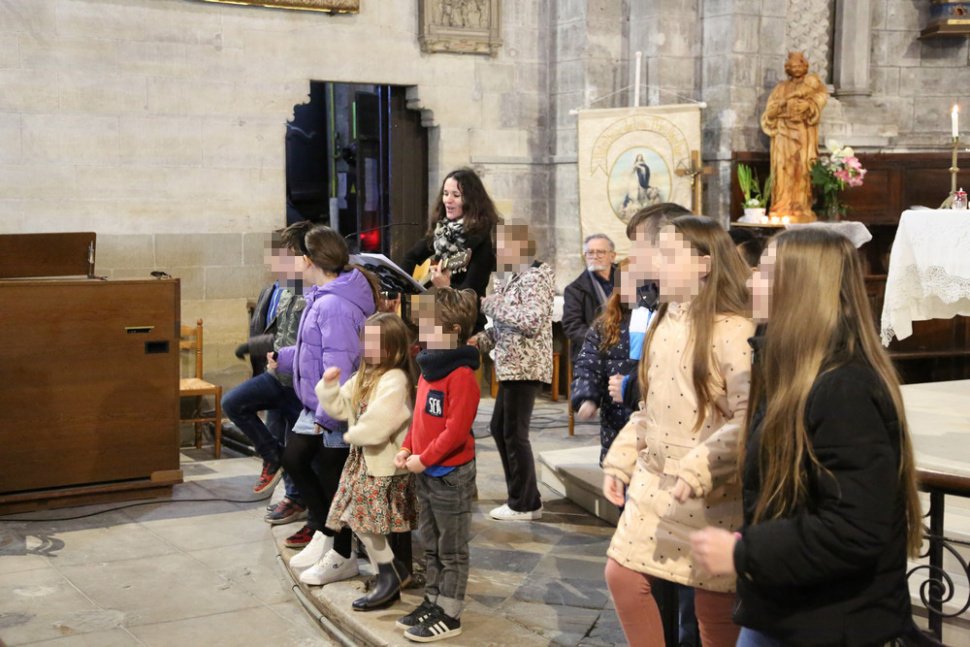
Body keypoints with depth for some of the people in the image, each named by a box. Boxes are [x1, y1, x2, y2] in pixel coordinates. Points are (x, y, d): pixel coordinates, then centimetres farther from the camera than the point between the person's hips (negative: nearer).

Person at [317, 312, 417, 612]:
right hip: (364, 458, 10)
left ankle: (390, 573, 6)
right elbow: (340, 407, 18)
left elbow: (379, 421, -27)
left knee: (364, 519, -10)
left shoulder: (395, 379, -18)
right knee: (360, 520, 11)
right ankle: (389, 579, 22)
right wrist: (329, 385, 0)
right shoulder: (365, 376, 12)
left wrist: (354, 435, -11)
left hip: (384, 462, -10)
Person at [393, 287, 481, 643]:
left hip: (451, 475, -9)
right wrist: (406, 449, 3)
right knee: (431, 545, 19)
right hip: (427, 473, 9)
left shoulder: (461, 375, -20)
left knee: (451, 549, 4)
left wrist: (424, 459, -19)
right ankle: (433, 601, 32)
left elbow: (456, 429, -23)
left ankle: (449, 615, 14)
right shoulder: (429, 367, 7)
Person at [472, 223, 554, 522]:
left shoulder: (535, 278, -14)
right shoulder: (512, 278, 17)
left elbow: (532, 322, -26)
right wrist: (479, 340, 5)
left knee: (515, 434, -4)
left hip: (525, 367, -10)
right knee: (499, 429, 15)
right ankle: (524, 497, 22)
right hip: (512, 366, 10)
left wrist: (494, 305, -18)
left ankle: (524, 505, 6)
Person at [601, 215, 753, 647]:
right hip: (654, 480, 8)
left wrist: (698, 471, -29)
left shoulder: (733, 331, -17)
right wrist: (619, 462, 12)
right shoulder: (664, 324, 9)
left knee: (714, 605, 5)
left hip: (711, 493, -7)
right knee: (622, 575, 9)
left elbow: (749, 420, -23)